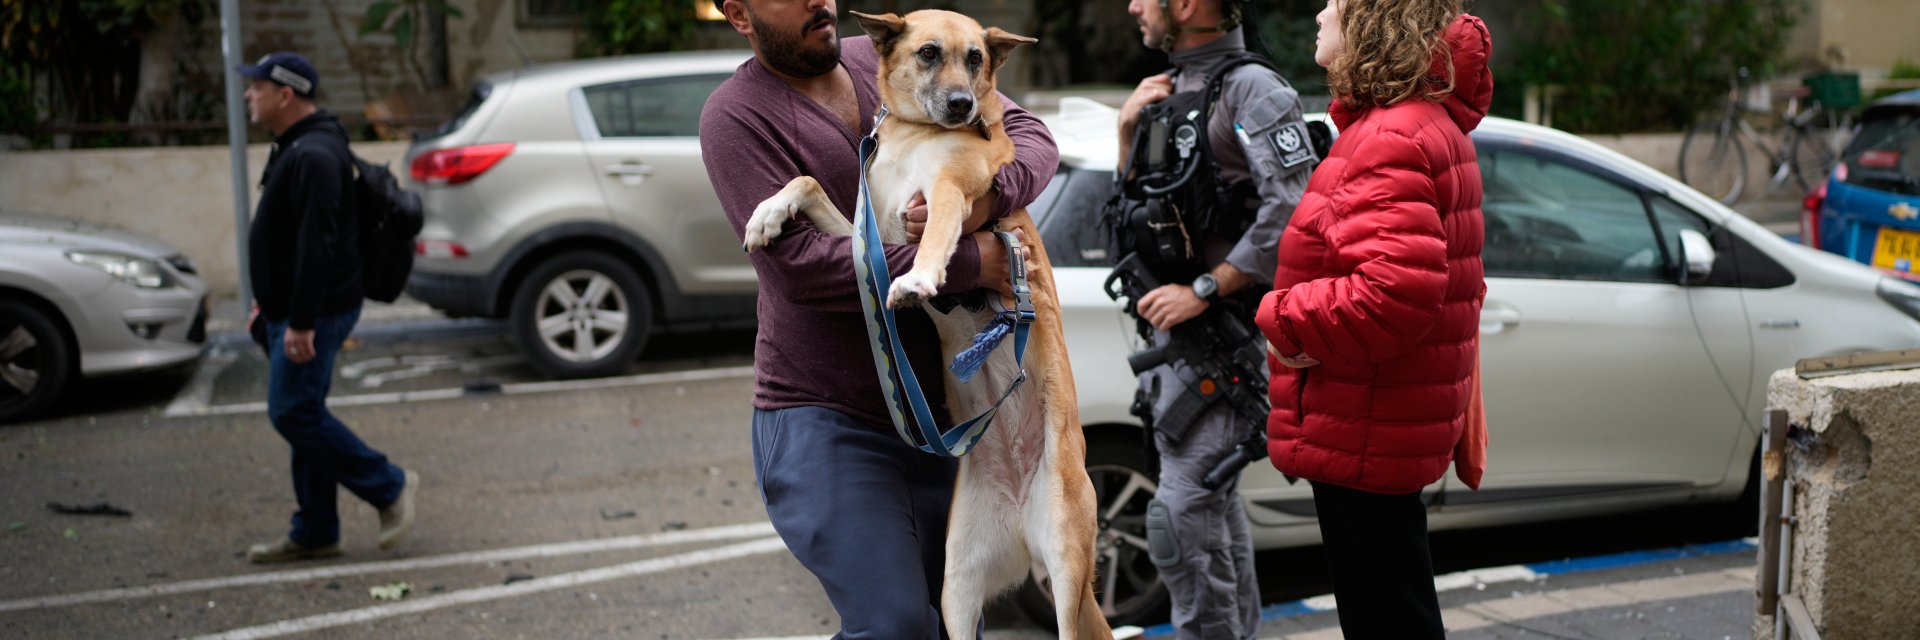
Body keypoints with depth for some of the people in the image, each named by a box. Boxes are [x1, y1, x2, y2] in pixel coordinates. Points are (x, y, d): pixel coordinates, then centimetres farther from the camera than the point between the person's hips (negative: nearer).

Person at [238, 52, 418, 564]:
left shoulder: (313, 156, -19)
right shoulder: (294, 148, 15)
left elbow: (316, 244, -26)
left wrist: (301, 323, -28)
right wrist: (272, 304, 24)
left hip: (315, 313, -10)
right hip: (294, 311, 10)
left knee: (294, 412, -10)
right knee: (302, 414, 11)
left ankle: (389, 487, 3)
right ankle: (315, 535, 18)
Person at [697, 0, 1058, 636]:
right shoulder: (736, 116, -10)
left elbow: (1030, 134, 2)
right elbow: (802, 263, -22)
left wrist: (989, 195, -22)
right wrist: (969, 263, -22)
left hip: (939, 409, 6)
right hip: (824, 418, -6)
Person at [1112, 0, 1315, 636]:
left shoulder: (1252, 88, -11)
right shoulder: (1173, 90, 15)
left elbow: (1292, 212, -22)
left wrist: (1203, 290, -19)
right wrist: (1129, 130, 5)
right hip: (1172, 329, 9)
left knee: (1182, 514, -13)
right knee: (1215, 503, 16)